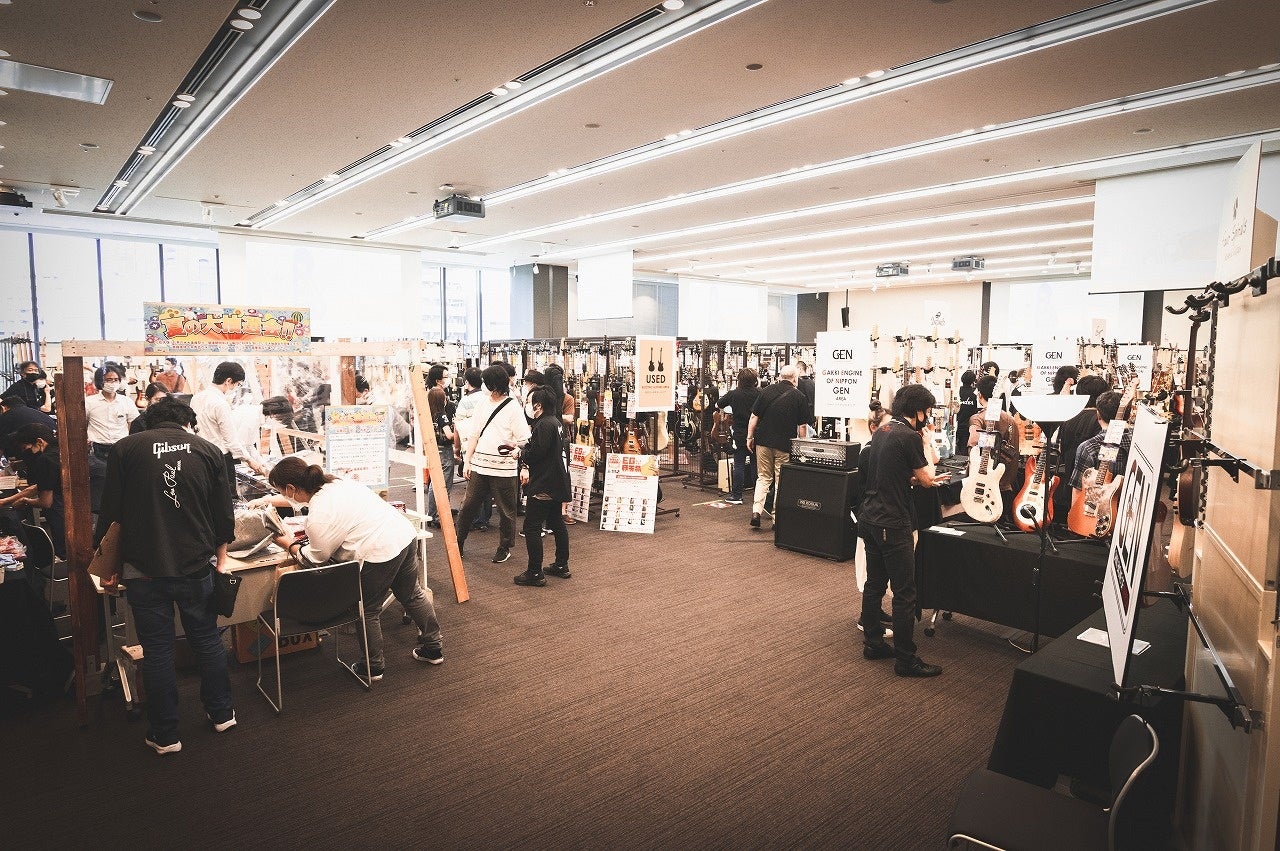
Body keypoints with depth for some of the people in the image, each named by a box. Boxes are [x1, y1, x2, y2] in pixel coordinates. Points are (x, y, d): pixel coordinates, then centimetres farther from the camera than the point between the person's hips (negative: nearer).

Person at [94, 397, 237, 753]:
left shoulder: (125, 449, -1)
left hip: (144, 570, -1)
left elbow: (110, 513, 0)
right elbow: (224, 514, 4)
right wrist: (220, 557, 19)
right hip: (197, 567, 1)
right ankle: (221, 714, 28)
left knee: (157, 651, 9)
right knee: (207, 640, 16)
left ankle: (165, 735, 20)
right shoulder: (208, 450, 1)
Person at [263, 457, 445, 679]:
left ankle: (374, 666, 30)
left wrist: (289, 544, 16)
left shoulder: (318, 517, -17)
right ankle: (433, 648, 39)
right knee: (413, 596, 24)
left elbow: (317, 556, 0)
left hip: (380, 553, -10)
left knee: (368, 611, 13)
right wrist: (267, 500, 41)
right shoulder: (333, 482, 9)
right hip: (407, 535, 10)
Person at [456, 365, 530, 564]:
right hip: (479, 465, 5)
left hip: (503, 468, -5)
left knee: (505, 510, 7)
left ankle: (504, 548, 22)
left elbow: (524, 439, -8)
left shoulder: (513, 407, -6)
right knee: (468, 506, 8)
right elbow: (474, 436, 14)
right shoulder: (483, 405, 11)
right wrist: (467, 462, 9)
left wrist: (516, 448, -29)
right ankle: (458, 543, 23)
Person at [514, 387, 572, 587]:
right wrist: (526, 467, 2)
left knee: (532, 527, -6)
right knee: (557, 524, 18)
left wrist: (521, 453, -3)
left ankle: (535, 573, -3)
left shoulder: (544, 424, -17)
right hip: (556, 483, 11)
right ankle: (562, 566, 28)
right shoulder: (556, 422, 15)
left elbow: (535, 453, -22)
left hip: (543, 486, -11)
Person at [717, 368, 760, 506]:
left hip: (740, 436, -1)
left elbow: (718, 405, 2)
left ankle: (736, 496, 5)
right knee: (755, 465, 10)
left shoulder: (733, 394, -9)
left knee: (739, 465, 4)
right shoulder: (759, 394, -7)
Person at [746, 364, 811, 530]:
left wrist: (750, 437, 9)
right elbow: (802, 426, -2)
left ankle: (756, 511, -2)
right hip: (785, 445, -2)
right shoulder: (799, 397, -4)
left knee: (763, 477, 12)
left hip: (763, 441, 2)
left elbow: (754, 417, 1)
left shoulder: (766, 391, 1)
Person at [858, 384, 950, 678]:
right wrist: (926, 446, 10)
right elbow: (925, 480, -4)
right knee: (905, 593, -1)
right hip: (893, 526, -9)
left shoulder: (881, 431, 11)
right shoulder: (910, 436, -15)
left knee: (874, 584, 17)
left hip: (870, 519, 9)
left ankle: (873, 643, 27)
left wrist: (924, 477, 22)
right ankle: (905, 659, 6)